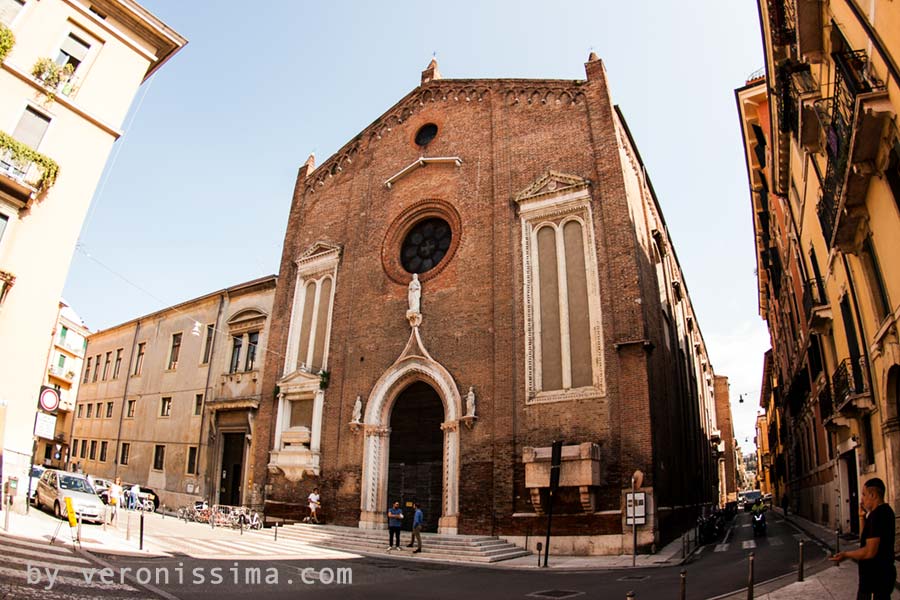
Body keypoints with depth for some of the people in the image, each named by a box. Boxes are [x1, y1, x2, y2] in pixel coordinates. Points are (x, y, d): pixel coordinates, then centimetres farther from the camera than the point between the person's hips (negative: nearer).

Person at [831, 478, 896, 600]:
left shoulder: (877, 515, -24)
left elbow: (870, 552, -27)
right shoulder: (885, 511, 9)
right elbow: (865, 538, 18)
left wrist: (845, 555, -14)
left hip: (875, 577, -10)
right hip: (882, 573, 10)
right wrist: (862, 517, 9)